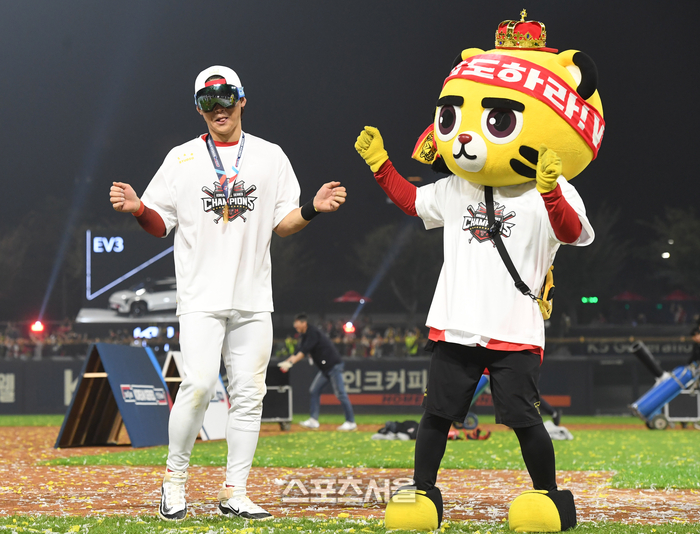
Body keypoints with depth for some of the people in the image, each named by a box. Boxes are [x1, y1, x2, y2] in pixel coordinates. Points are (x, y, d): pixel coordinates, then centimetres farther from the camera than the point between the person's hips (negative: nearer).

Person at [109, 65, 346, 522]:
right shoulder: (182, 159, 7)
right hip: (202, 296, -2)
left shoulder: (270, 157, 10)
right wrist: (138, 209, -14)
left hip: (253, 298, 2)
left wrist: (313, 208, -10)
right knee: (199, 384, -16)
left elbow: (283, 223, 9)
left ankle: (234, 493, 7)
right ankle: (175, 477, 1)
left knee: (249, 394, 1)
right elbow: (161, 224, 6)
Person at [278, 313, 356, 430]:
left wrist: (291, 362, -29)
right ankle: (313, 420, 8)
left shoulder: (313, 333, -16)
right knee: (314, 390, 8)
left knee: (340, 393, -9)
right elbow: (298, 352, 11)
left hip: (334, 365, -10)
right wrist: (286, 362, -2)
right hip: (325, 368, 10)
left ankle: (351, 422, -6)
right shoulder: (304, 336, 14)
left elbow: (304, 351, -24)